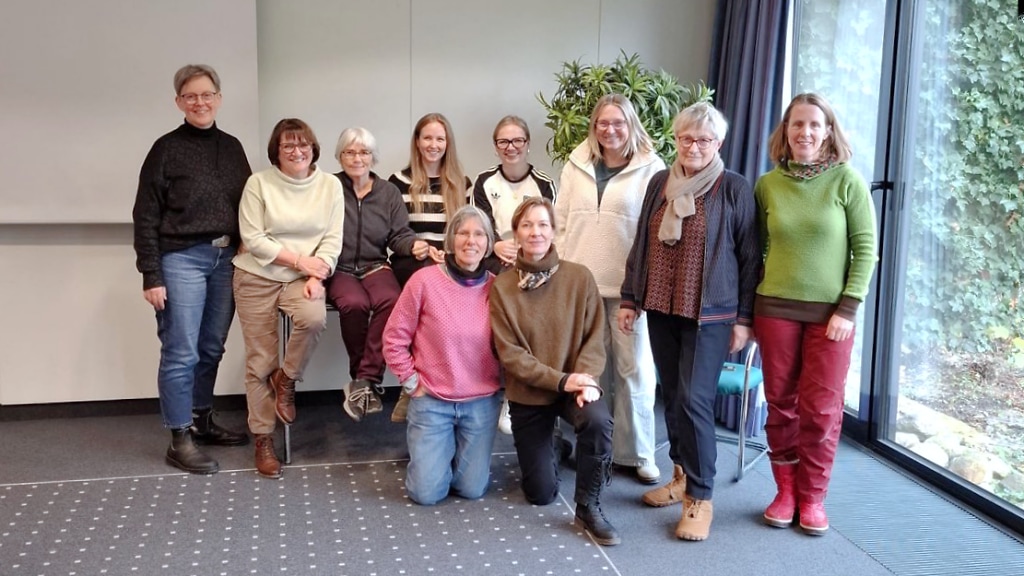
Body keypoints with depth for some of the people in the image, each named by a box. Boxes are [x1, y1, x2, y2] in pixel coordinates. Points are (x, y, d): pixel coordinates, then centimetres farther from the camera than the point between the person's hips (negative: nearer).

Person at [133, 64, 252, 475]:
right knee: (181, 353, -2)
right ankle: (179, 441, 7)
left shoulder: (232, 147, 10)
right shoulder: (167, 149, -4)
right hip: (182, 259, -5)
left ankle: (201, 421, 28)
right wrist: (151, 275, -11)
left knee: (211, 348, 12)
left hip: (226, 259, 5)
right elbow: (146, 217, -6)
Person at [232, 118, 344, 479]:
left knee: (314, 318, -32)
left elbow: (333, 240, -1)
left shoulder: (330, 185, 2)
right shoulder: (259, 183, -4)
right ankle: (263, 439, 13)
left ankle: (286, 379, -3)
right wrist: (298, 260, -14)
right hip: (257, 278, -1)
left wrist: (316, 277, -16)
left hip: (303, 278, 1)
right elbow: (253, 239, -9)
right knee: (260, 360, 0)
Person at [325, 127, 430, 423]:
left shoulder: (389, 192, 12)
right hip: (338, 268, -2)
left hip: (376, 266, 2)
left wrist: (414, 245, -17)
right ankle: (369, 381, -14)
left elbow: (400, 234, 7)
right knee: (354, 303, -35)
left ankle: (363, 381, -25)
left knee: (391, 300, -32)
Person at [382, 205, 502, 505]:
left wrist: (503, 385, 2)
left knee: (472, 489, 5)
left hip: (482, 403, 2)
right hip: (431, 401, -2)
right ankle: (430, 449, 31)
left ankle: (465, 450, 37)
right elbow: (394, 339, -4)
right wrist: (411, 383, -5)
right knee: (427, 493, 0)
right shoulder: (425, 281, -11)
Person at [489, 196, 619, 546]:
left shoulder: (579, 277, -7)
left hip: (574, 385, 0)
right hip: (528, 393, 1)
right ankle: (546, 450, 40)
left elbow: (595, 337, -7)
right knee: (541, 494, 4)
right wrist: (561, 380, -22)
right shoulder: (502, 287, -8)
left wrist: (586, 379, -26)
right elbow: (509, 353, -12)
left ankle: (588, 507, -13)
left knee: (598, 420, -36)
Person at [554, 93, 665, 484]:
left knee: (633, 369, 4)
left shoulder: (651, 169, -1)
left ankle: (637, 452, 15)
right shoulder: (577, 166, 11)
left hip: (630, 286, -3)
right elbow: (561, 223, 13)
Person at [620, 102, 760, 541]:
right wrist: (629, 298, 12)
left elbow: (749, 257, -4)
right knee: (672, 397, 10)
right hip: (661, 309, 5)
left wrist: (744, 317, -6)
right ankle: (683, 476, 26)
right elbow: (641, 245, 14)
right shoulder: (660, 183, 9)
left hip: (710, 314, -5)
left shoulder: (734, 189, -5)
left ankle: (700, 498, 2)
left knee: (694, 400, -9)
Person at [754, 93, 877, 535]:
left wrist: (848, 309, -10)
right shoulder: (768, 184, 3)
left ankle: (812, 497, 17)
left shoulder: (846, 180, -4)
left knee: (822, 408, 3)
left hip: (831, 310, -2)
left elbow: (866, 248, -4)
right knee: (781, 404, 8)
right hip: (775, 308, 2)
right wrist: (748, 308, 7)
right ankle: (785, 491, 22)